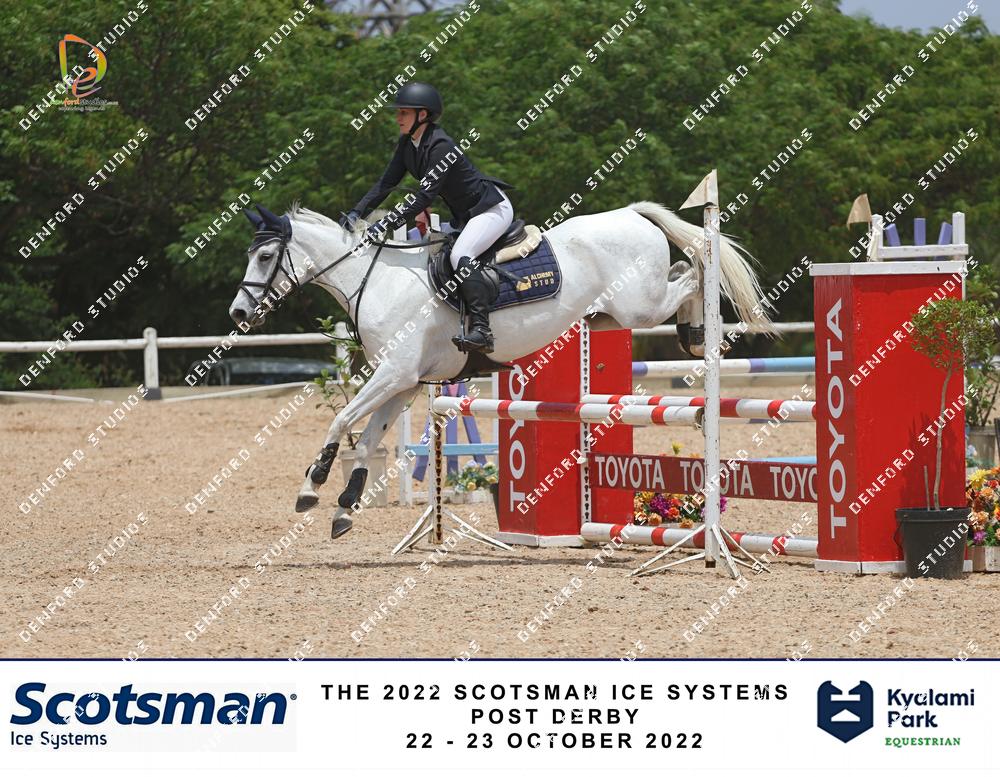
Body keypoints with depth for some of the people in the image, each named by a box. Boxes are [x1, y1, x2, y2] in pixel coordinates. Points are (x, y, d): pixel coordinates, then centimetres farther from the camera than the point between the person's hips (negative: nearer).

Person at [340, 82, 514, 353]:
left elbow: (425, 196, -31)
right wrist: (357, 213, -10)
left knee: (460, 255, -31)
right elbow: (386, 182, 3)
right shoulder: (407, 144, 3)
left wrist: (386, 224, -36)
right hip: (464, 216, 11)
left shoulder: (441, 147, -25)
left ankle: (481, 331, -40)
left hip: (493, 209, -11)